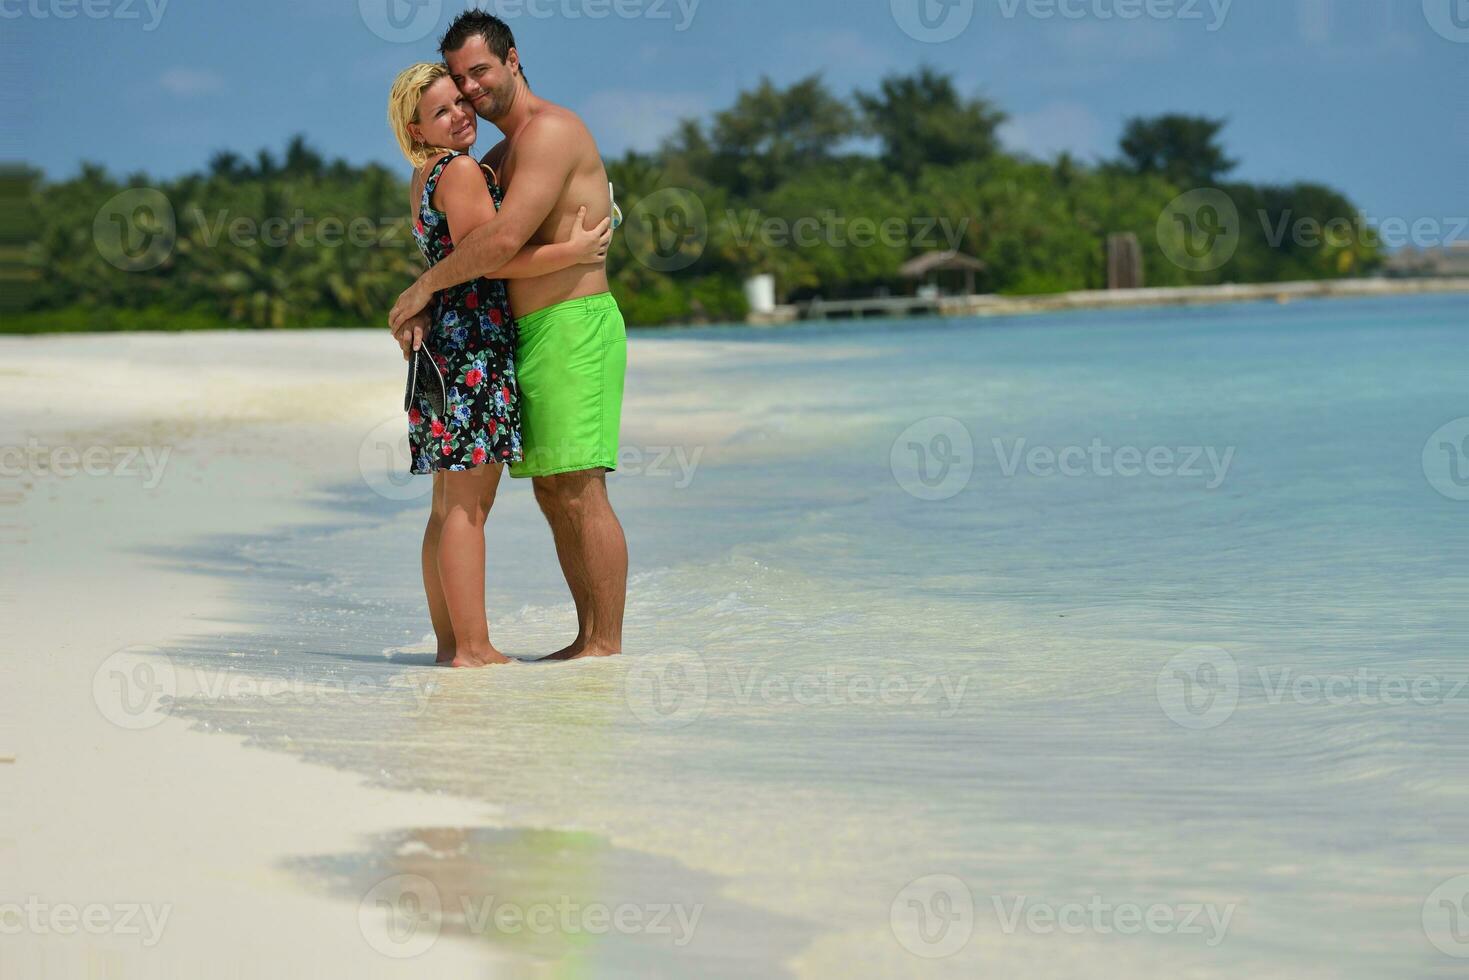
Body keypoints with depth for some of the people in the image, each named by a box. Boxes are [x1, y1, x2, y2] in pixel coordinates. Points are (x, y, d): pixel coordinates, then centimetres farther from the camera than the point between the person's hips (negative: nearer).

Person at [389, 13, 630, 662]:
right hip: (531, 338, 10)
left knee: (580, 491, -11)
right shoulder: (500, 158, 21)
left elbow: (504, 239, -22)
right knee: (552, 494, 10)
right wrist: (424, 314, 10)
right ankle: (589, 639, 14)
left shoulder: (550, 131, -12)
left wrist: (426, 286, -10)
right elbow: (467, 239, 27)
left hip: (574, 328, -10)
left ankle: (607, 646, -10)